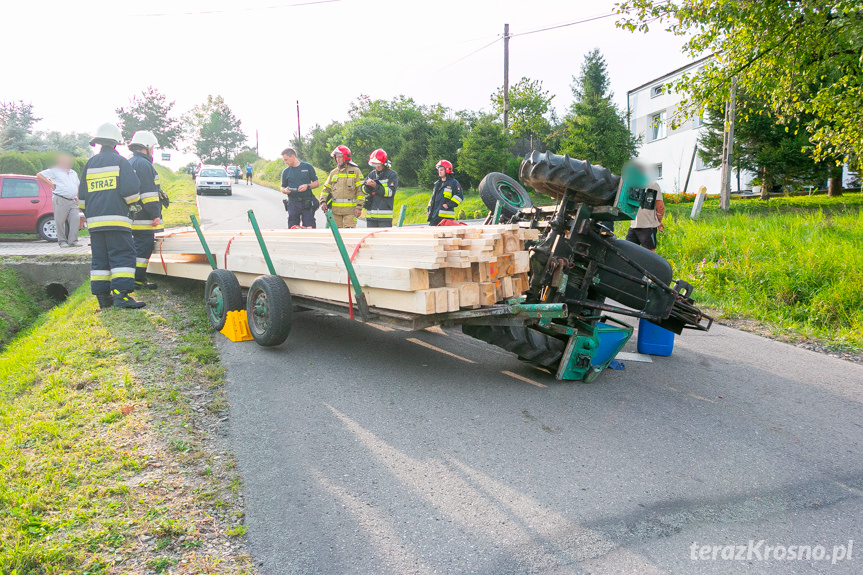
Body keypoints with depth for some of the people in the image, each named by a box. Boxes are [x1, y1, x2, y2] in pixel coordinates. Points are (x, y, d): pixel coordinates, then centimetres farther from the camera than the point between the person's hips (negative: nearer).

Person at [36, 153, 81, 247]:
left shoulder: (73, 173, 24)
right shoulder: (54, 171, 6)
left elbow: (78, 186, 32)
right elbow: (39, 175, 3)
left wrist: (76, 196, 16)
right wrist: (51, 184, -3)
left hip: (72, 201, 5)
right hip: (60, 200, -5)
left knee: (75, 219, -8)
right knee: (60, 222, -4)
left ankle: (73, 241, -6)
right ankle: (62, 241, 3)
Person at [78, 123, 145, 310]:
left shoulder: (90, 164, 16)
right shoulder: (120, 161, -1)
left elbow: (82, 197, 19)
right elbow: (131, 190, -8)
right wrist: (130, 202, 13)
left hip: (95, 221, 6)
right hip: (116, 219, -6)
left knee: (99, 259, 9)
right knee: (123, 256, -9)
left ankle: (102, 296, 10)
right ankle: (121, 295, -19)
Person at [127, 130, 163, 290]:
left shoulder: (129, 163, 21)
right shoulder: (143, 164, -12)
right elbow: (148, 192, -18)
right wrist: (155, 214, -18)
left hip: (132, 215, 10)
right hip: (143, 216, -10)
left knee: (139, 246, 14)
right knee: (144, 247, -7)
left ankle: (139, 278, 17)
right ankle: (138, 280, -6)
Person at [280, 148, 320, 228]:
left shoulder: (308, 167, 5)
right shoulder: (285, 171, 12)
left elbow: (317, 183, 7)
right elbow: (282, 188, 17)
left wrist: (307, 186, -12)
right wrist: (285, 190, -7)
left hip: (307, 204, -2)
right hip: (292, 204, 2)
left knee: (309, 228, -8)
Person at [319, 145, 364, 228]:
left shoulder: (355, 171, 3)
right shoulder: (333, 172, 16)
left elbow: (360, 191, -1)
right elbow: (326, 189, 19)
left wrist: (359, 207, -8)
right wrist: (323, 201, 1)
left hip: (350, 209, -4)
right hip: (335, 209, 4)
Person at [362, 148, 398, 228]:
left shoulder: (392, 174, 0)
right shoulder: (371, 174, 14)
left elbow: (391, 192, -9)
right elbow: (364, 190, 11)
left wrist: (376, 186, -17)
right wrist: (367, 185, -12)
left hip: (384, 214, -5)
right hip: (370, 214, 5)